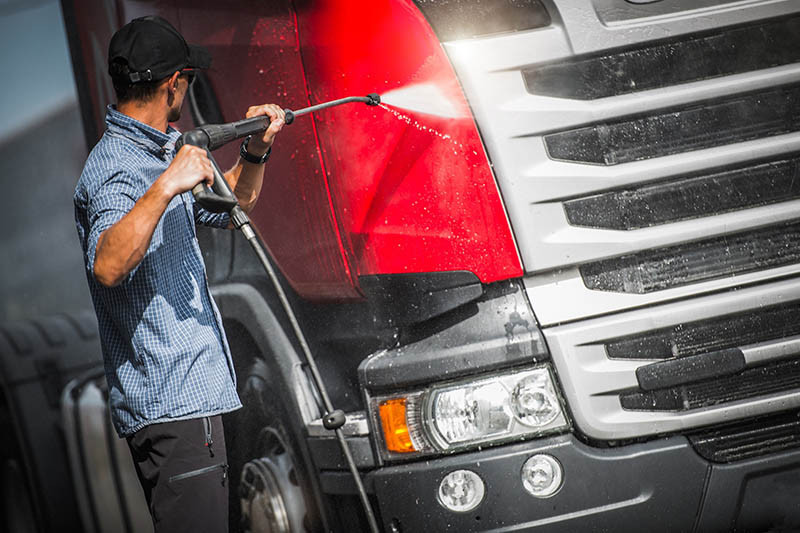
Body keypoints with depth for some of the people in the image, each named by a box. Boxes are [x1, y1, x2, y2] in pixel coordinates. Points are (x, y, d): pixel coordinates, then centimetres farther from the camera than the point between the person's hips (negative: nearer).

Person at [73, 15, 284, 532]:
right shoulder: (118, 170, -16)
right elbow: (108, 267, -34)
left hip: (192, 393, 11)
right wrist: (166, 185, -38)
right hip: (171, 405, -11)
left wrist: (255, 153, 15)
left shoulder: (159, 153, 17)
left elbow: (225, 210, 32)